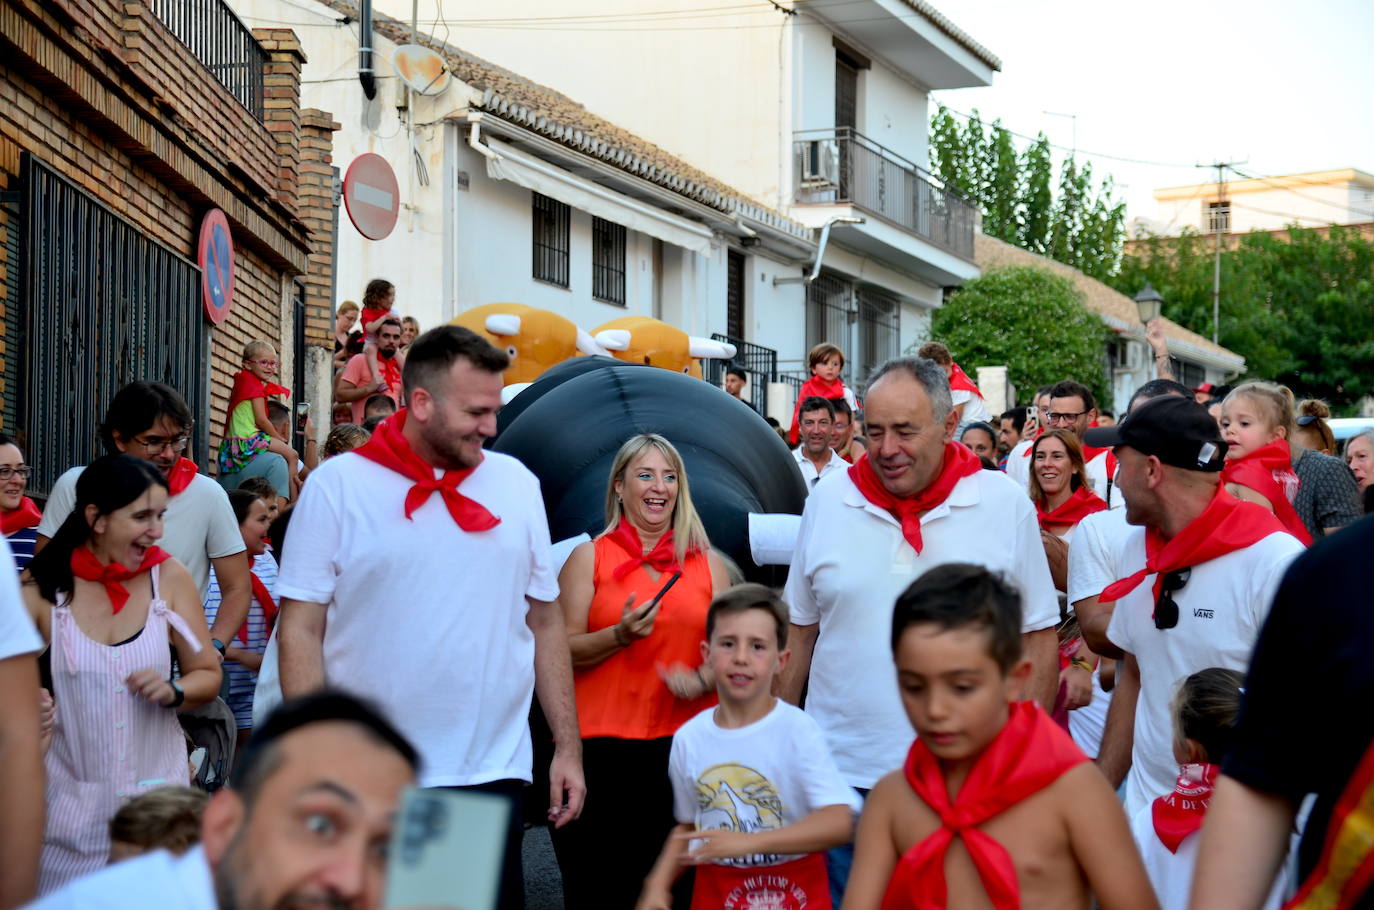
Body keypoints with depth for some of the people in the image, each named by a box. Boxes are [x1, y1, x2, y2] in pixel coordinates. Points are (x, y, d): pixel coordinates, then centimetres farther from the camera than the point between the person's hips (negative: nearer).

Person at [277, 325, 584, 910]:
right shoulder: (337, 485, -3)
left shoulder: (517, 484, 7)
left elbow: (546, 623, 11)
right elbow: (301, 627, -4)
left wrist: (567, 748, 8)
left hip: (493, 773, 2)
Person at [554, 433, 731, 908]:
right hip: (600, 744, -1)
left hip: (684, 743, 2)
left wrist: (704, 679, -7)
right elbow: (563, 651, 2)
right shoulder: (589, 557, 8)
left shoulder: (708, 563, 13)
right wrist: (620, 635, -15)